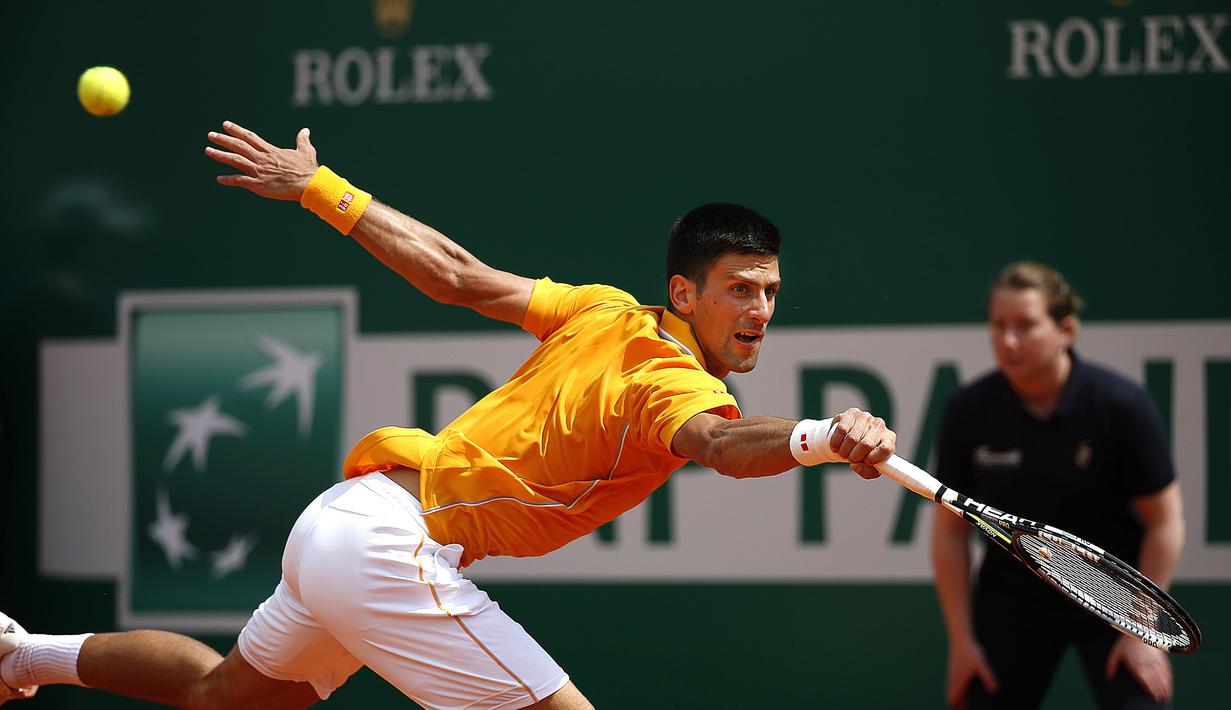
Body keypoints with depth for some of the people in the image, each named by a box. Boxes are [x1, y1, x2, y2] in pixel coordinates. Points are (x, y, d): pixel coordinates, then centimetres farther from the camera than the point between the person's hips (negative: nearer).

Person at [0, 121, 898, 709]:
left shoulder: (604, 313, 6)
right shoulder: (669, 385, -18)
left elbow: (456, 274, 8)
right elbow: (724, 444, -42)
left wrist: (320, 186, 15)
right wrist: (818, 438, -62)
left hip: (338, 521, 10)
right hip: (394, 545, -9)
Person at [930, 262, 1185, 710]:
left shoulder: (1122, 404, -18)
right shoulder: (968, 412, -12)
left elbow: (1164, 522, -11)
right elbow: (950, 533, -3)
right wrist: (962, 641, -4)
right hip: (1014, 597, 2)